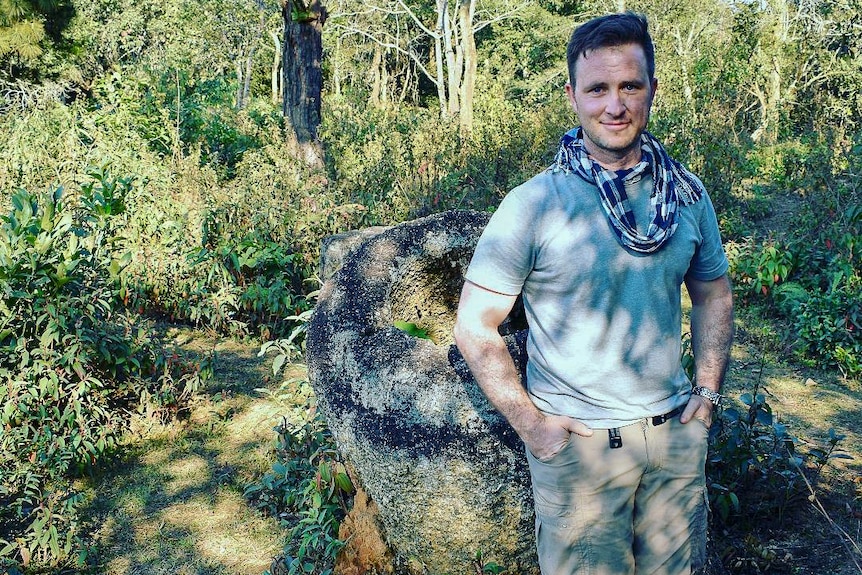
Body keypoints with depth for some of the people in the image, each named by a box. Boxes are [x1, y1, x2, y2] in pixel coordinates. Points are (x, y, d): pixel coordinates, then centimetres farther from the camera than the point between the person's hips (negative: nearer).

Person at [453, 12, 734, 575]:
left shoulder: (688, 193, 0)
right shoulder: (532, 205, -14)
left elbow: (713, 294, 14)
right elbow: (475, 327, -11)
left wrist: (708, 391, 6)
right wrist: (530, 424, -12)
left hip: (677, 432, 4)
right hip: (579, 441, -4)